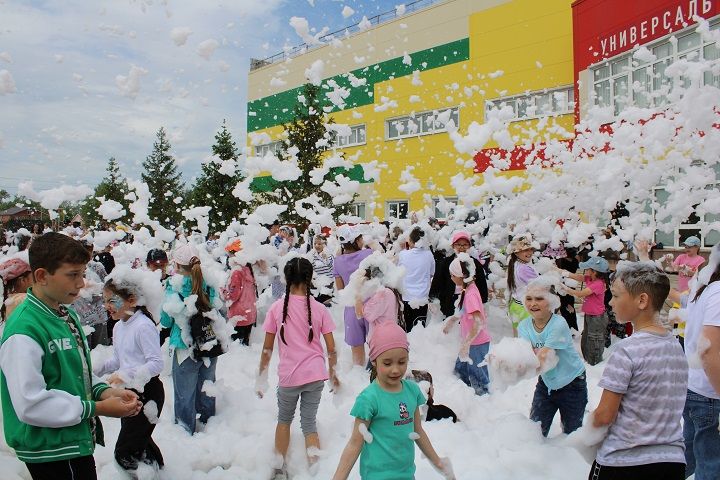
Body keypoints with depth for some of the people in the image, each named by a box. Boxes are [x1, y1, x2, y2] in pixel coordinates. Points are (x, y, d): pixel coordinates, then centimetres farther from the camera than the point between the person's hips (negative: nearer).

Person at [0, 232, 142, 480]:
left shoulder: (67, 316, 6)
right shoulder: (24, 331, -23)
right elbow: (30, 405, -27)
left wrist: (104, 391, -4)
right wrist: (97, 408, -21)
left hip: (77, 441, 9)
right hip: (51, 452, -8)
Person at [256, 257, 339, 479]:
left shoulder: (277, 307, -6)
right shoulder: (319, 308, -4)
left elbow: (267, 348, -2)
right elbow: (331, 349, -1)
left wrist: (261, 378, 10)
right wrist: (333, 374, 14)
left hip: (288, 376, 0)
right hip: (315, 375, 0)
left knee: (284, 419, 24)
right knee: (309, 422, 16)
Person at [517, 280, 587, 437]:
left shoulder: (559, 324, -26)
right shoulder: (524, 326, -10)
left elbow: (544, 357, -36)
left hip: (572, 385, -4)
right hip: (546, 383, 4)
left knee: (571, 433, 12)